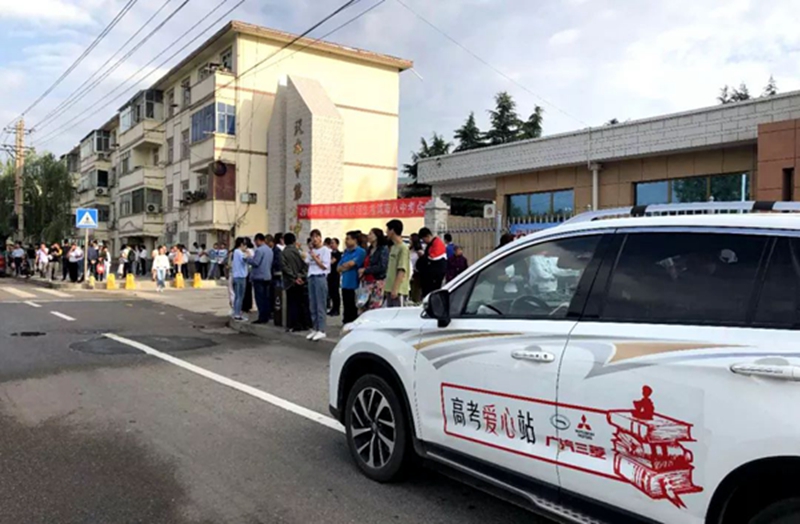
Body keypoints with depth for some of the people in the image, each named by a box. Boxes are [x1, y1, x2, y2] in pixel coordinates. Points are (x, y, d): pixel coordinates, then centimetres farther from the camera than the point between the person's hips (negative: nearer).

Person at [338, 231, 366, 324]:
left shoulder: (360, 251, -7)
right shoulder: (345, 252, 16)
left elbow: (351, 264, -18)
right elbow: (338, 268, 14)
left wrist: (343, 266, 2)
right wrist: (345, 267, -6)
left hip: (354, 286, -7)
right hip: (345, 284, 7)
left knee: (354, 310, -4)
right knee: (347, 308, 12)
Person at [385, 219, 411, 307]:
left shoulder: (403, 248, -12)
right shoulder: (393, 247, 15)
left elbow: (401, 271, -17)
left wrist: (395, 289, -20)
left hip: (398, 291, -9)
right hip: (390, 289, 9)